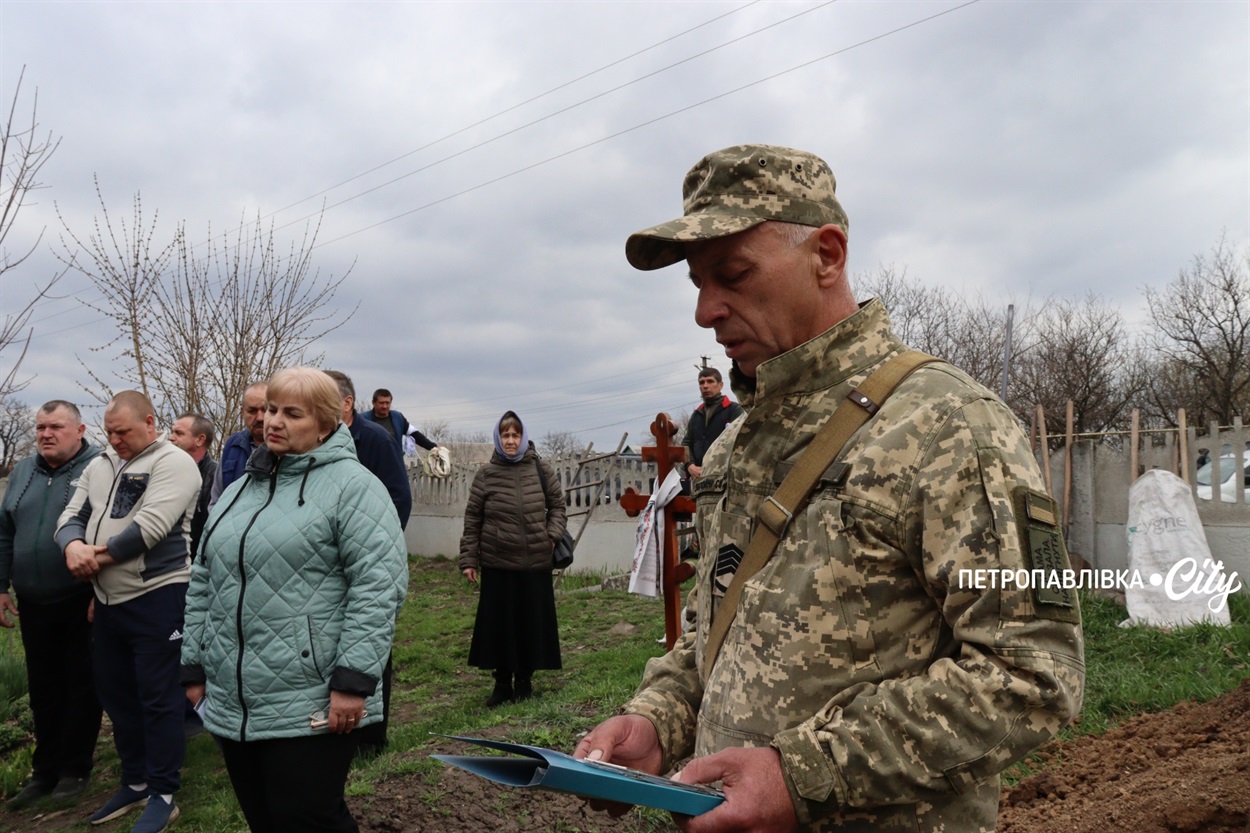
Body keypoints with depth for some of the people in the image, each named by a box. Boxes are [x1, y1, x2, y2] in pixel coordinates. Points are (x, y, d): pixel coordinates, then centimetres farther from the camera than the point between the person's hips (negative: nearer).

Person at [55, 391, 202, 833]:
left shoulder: (172, 462, -11)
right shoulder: (99, 466, 14)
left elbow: (150, 525, -21)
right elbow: (71, 515, 9)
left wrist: (99, 556, -11)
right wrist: (73, 546, -14)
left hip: (157, 597, -8)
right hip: (107, 599, 8)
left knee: (158, 697, 0)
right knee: (116, 693, 17)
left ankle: (163, 795, 12)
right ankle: (134, 782, 33)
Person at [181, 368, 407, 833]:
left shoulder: (351, 485, -9)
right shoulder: (239, 489, 15)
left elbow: (379, 584, -17)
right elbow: (203, 585, 19)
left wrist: (353, 679, -20)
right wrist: (193, 668, 16)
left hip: (311, 710, -7)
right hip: (233, 707, 7)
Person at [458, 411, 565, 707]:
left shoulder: (540, 469, 1)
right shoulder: (486, 474, 0)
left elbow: (557, 505, 11)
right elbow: (472, 518, 2)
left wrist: (552, 535, -4)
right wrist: (468, 559, 0)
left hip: (535, 563, 1)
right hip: (497, 563, 0)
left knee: (532, 622, 8)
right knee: (499, 624, 5)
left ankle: (524, 680, 25)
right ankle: (502, 683, 20)